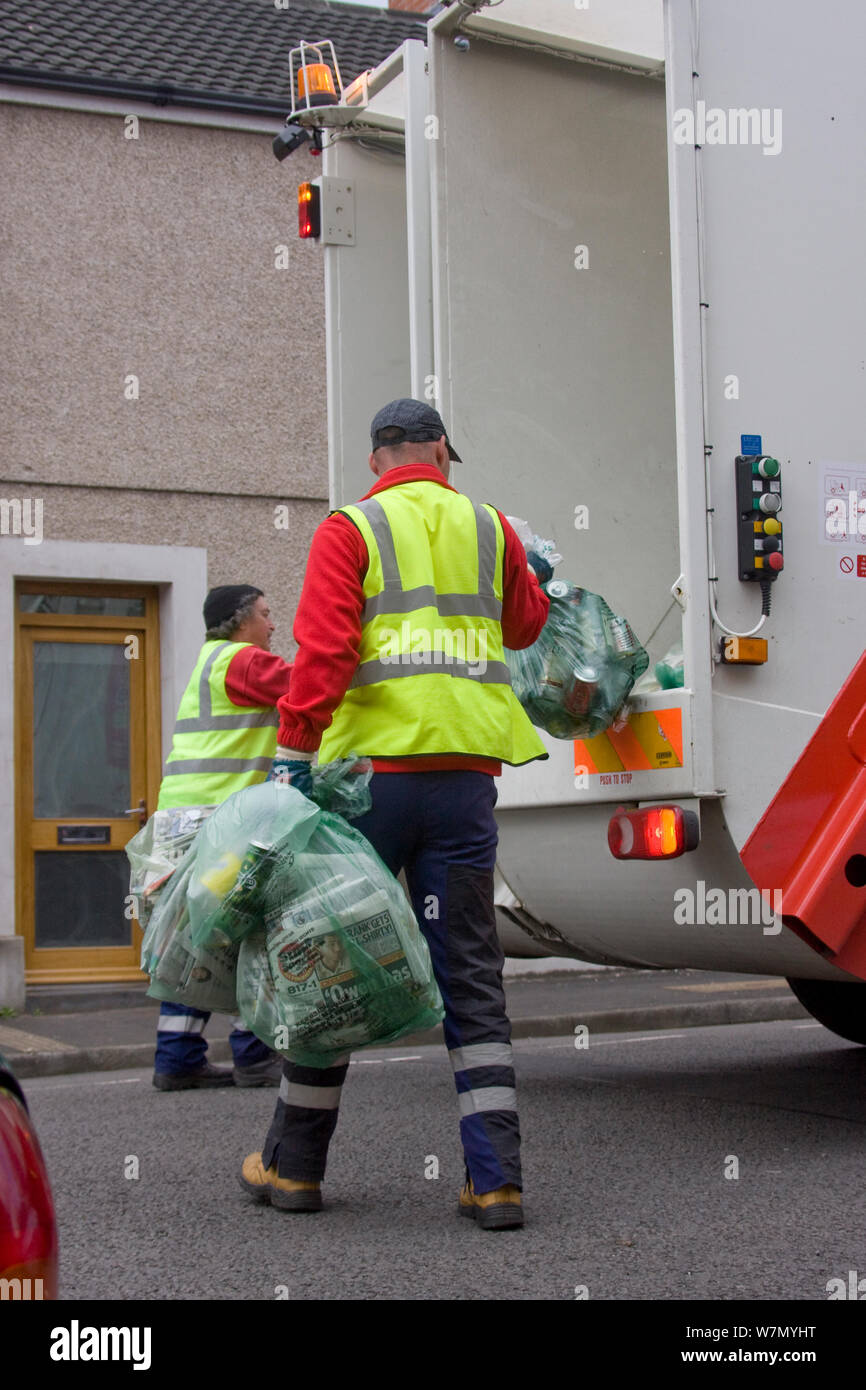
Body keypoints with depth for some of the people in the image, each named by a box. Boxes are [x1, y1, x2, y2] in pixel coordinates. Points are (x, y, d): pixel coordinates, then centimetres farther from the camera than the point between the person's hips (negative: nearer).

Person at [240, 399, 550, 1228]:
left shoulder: (349, 530, 2)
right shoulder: (490, 527, 13)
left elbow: (323, 648, -12)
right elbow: (525, 627, 29)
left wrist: (294, 749, -13)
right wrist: (533, 579, 49)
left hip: (374, 765, -3)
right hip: (467, 770, 3)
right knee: (469, 973, 6)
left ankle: (294, 1164, 17)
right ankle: (495, 1177, 1)